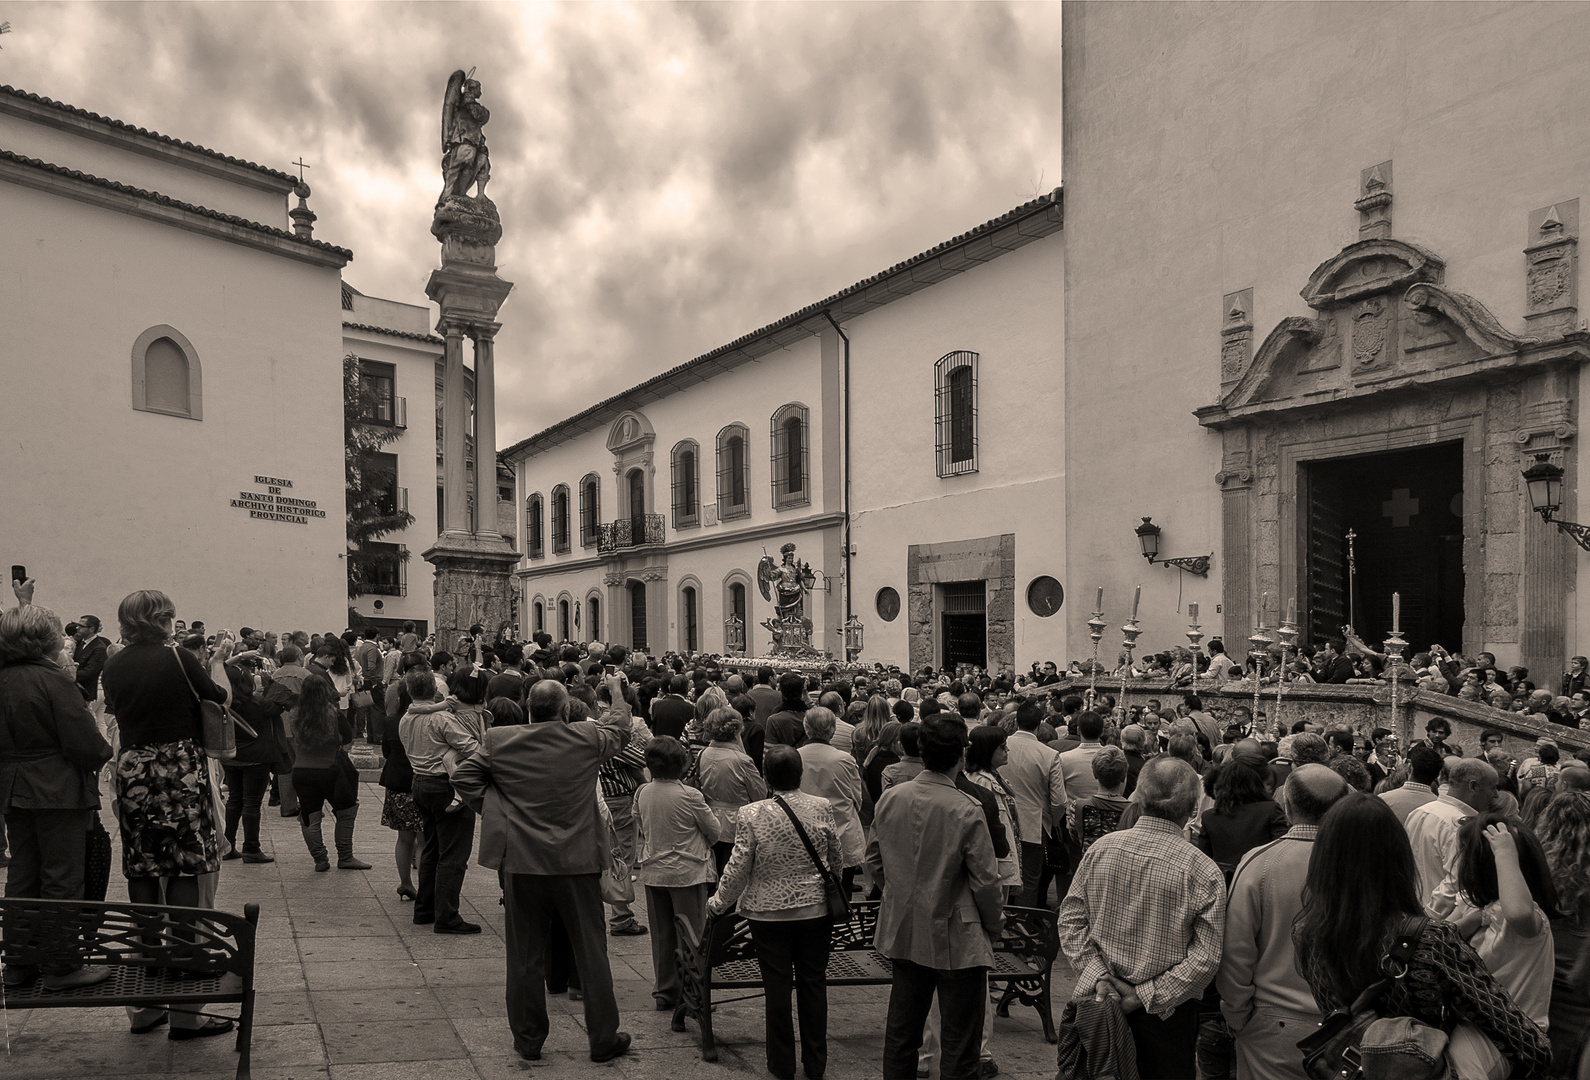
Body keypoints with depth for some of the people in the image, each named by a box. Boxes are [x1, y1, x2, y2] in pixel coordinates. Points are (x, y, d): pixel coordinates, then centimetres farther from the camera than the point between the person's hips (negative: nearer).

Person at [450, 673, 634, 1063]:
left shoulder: (498, 742, -6)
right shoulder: (586, 738, -7)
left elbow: (462, 775, 5)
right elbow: (620, 728, 12)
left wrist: (491, 808, 11)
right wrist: (616, 690, 30)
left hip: (521, 863, 1)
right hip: (577, 863, -1)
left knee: (525, 955, 14)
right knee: (591, 951, 11)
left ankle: (528, 1039, 25)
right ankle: (604, 1038, 20)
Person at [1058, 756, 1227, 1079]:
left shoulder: (1100, 849, -7)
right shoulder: (1204, 871, -15)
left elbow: (1071, 920, -5)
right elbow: (1205, 958, -16)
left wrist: (1097, 975, -6)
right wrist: (1148, 995, -13)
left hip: (1101, 999, 3)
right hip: (1167, 1015, -3)